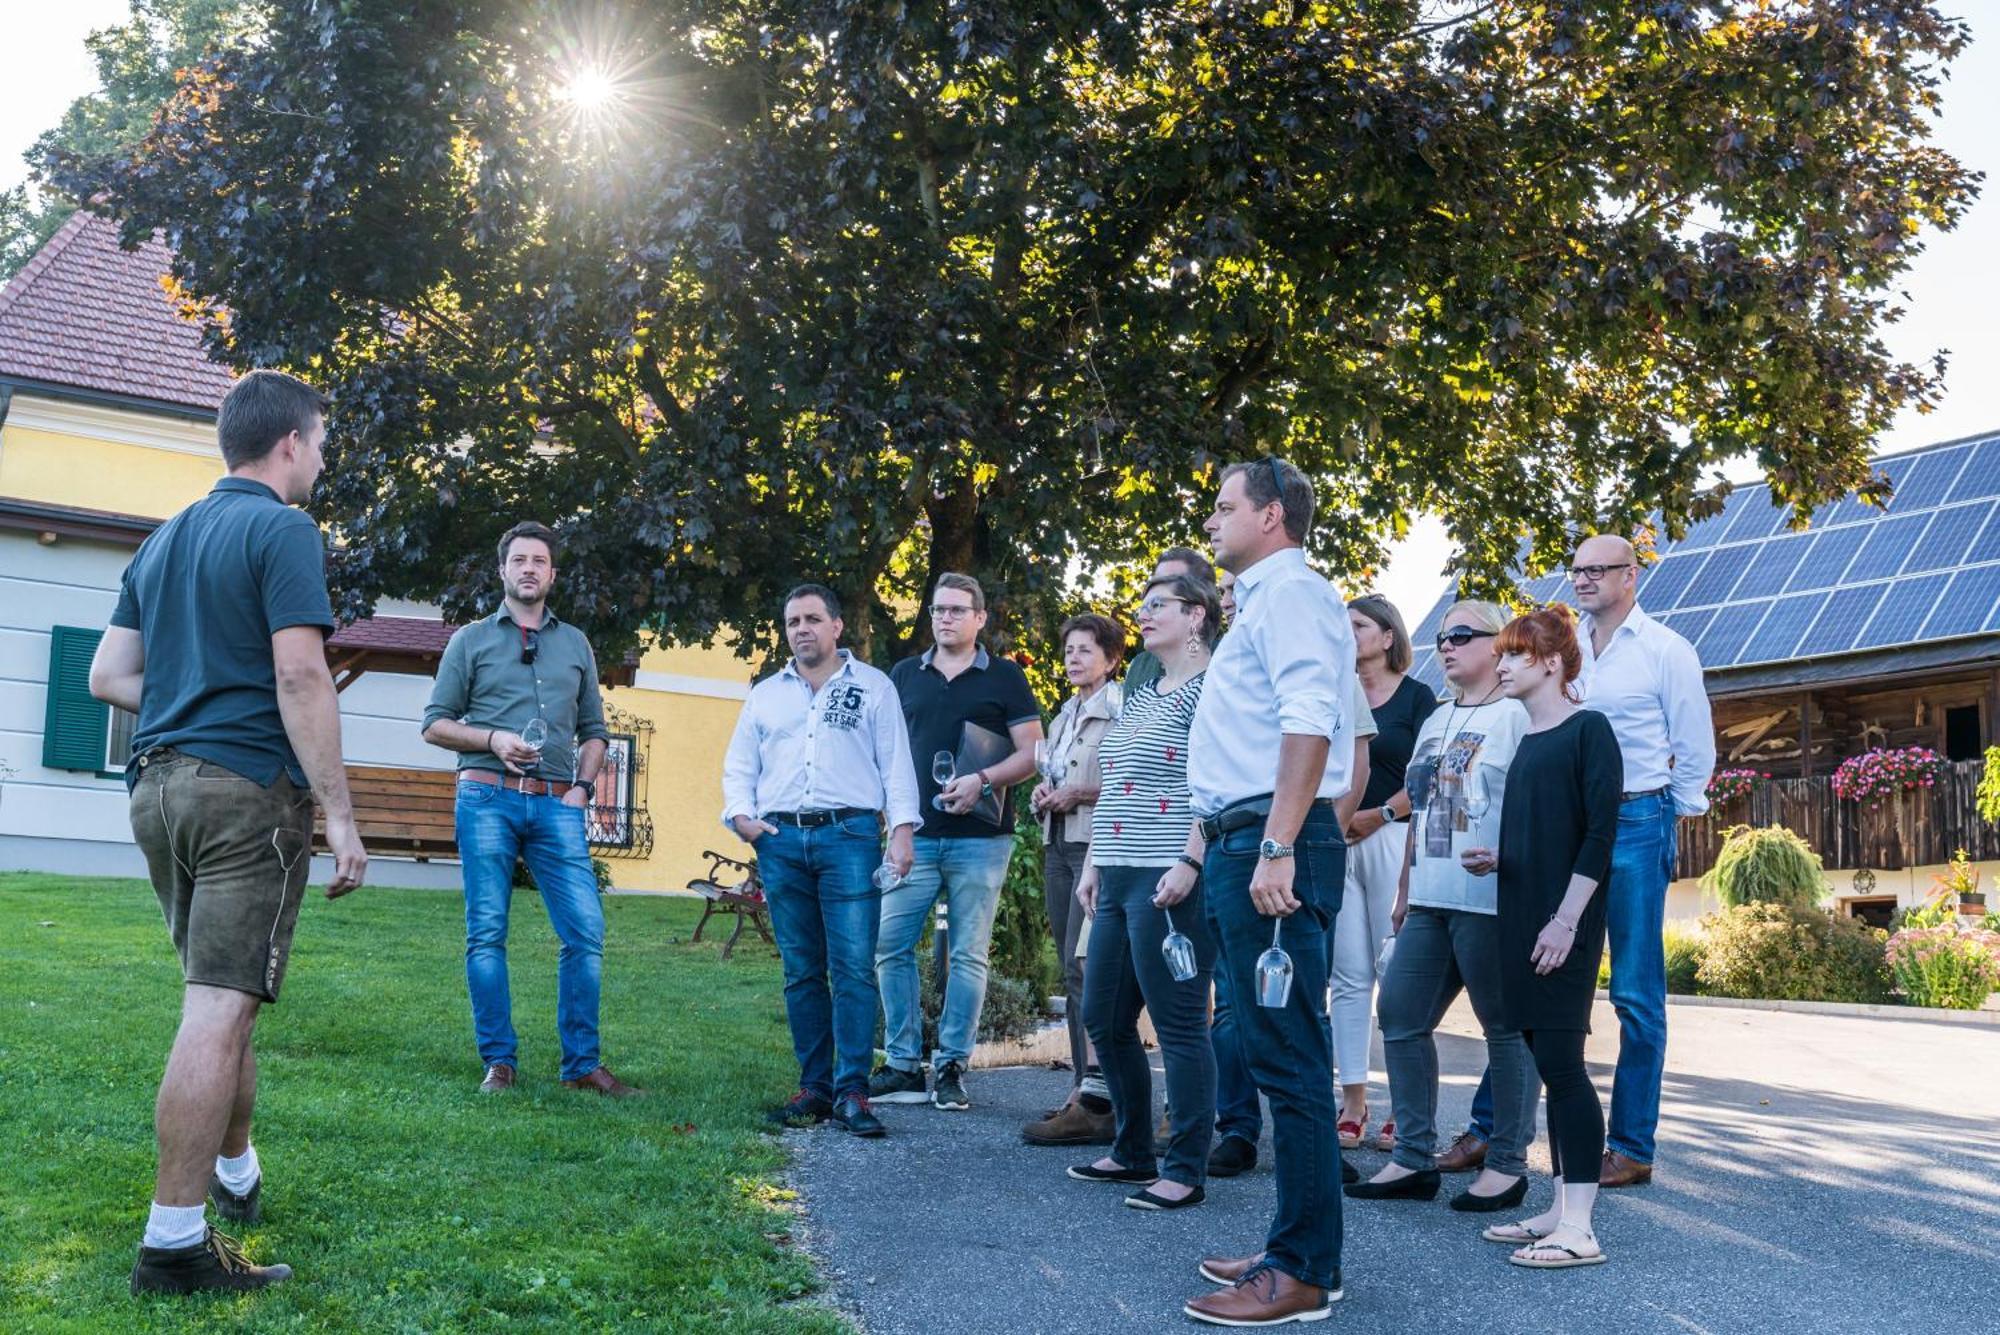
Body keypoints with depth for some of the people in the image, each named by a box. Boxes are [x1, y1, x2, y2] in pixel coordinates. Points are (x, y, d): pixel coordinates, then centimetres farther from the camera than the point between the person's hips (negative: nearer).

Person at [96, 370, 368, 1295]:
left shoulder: (163, 541, 18)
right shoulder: (282, 530, -7)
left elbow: (108, 677, 17)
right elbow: (300, 677, -16)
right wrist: (340, 817, -15)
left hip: (159, 785, 9)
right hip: (247, 785, -8)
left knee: (222, 997, 21)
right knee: (221, 1009, -9)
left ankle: (236, 1172, 35)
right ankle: (175, 1242, -9)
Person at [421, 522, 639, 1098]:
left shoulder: (575, 644, 18)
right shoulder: (471, 640, 11)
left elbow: (594, 729, 20)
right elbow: (435, 724, 7)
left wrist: (582, 786, 4)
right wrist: (493, 739, -9)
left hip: (556, 806, 2)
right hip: (488, 797, -2)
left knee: (586, 930, -6)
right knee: (487, 933, -1)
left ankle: (581, 1065, 3)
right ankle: (499, 1062, 9)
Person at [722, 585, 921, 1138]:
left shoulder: (872, 687, 10)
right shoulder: (765, 694, 19)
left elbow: (896, 762, 5)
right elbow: (739, 766, 21)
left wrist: (902, 828, -6)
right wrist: (740, 813, 1)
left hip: (849, 834, -3)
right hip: (781, 841, 4)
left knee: (854, 965, -10)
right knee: (801, 971, 6)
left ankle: (852, 1091, -8)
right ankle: (814, 1086, 12)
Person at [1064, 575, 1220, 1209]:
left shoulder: (1210, 689, -6)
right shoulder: (1139, 697, 21)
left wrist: (1189, 862, -22)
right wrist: (1094, 863, 19)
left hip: (1169, 881, -10)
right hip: (1118, 880, 10)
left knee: (1179, 1024, -4)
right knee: (1103, 1018, 12)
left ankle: (1186, 1171, 3)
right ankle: (1134, 1152, 25)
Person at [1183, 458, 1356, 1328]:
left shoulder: (1290, 593, -8)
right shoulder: (1258, 603, 23)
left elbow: (1309, 725, -20)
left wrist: (1276, 849, -26)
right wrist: (1213, 831, 23)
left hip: (1272, 849, -11)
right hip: (1241, 846, 11)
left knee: (1289, 1061, -7)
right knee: (1277, 1056, 13)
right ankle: (1295, 1248, 21)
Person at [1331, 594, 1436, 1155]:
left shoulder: (1416, 696, 4)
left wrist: (1379, 815, -11)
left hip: (1392, 839, -4)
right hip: (1337, 844, 4)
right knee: (1349, 976, 3)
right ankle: (1352, 1102, 5)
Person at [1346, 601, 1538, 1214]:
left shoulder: (1516, 716, -4)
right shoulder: (1435, 722, 20)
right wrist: (1405, 890, 21)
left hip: (1489, 900, -8)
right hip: (1429, 900, 8)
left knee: (1507, 1027, 2)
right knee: (1400, 1017, 6)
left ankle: (1508, 1163, 12)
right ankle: (1413, 1159, 14)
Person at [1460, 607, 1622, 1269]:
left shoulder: (1588, 730, -6)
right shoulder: (1526, 741, 16)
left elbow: (1599, 834, -13)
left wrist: (1566, 920, -18)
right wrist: (1495, 858, 4)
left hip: (1565, 924, -8)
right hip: (1521, 917, 8)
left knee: (1560, 1058, -9)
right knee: (1548, 1062, 9)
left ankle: (1579, 1228, -6)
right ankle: (1560, 1207, 15)